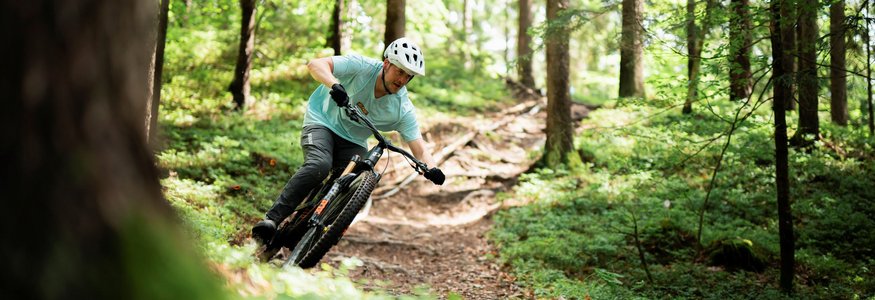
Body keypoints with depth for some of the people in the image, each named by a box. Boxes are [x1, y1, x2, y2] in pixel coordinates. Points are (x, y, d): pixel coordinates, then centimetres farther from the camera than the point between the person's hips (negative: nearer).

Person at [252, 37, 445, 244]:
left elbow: (419, 150, -15)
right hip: (322, 122, -4)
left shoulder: (403, 110, -14)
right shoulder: (362, 67, -22)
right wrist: (335, 85, -51)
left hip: (353, 141, 4)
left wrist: (431, 168, -38)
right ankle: (271, 219, -28)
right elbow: (316, 64, -31)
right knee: (319, 165, -32)